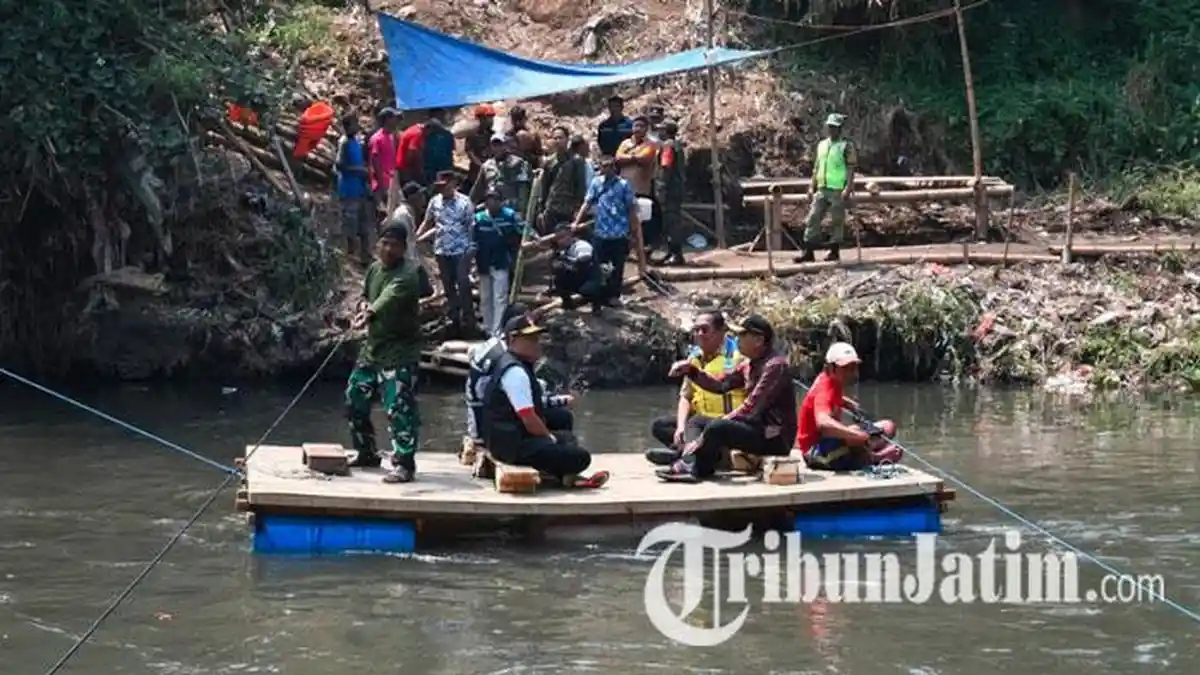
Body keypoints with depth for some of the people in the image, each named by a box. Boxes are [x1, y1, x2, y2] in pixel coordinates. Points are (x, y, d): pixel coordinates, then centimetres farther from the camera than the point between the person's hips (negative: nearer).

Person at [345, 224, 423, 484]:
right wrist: (364, 305, -2)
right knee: (354, 399, 14)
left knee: (399, 407, -15)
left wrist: (370, 314, -52)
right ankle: (367, 453, 29)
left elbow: (389, 299, -35)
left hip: (400, 351, -9)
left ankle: (405, 464, -9)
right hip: (373, 345, 9)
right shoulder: (374, 268, 8)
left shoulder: (405, 275, -18)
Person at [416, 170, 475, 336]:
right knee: (448, 286, 11)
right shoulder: (434, 202, 4)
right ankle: (454, 319, 21)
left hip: (461, 251, -5)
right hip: (442, 251, 5)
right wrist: (415, 237, 4)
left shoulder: (464, 202, -8)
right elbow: (428, 222, 14)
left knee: (464, 285, -5)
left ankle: (468, 320, 4)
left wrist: (472, 247, -9)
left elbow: (471, 226, -5)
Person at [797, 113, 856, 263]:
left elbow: (851, 169, -10)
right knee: (813, 219, 1)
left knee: (836, 221, 0)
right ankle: (808, 252, 3)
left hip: (838, 190, -6)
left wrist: (848, 188, -19)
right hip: (822, 189, 6)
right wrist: (812, 187, 14)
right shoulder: (822, 145, 14)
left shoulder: (847, 146, -6)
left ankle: (834, 251, 10)